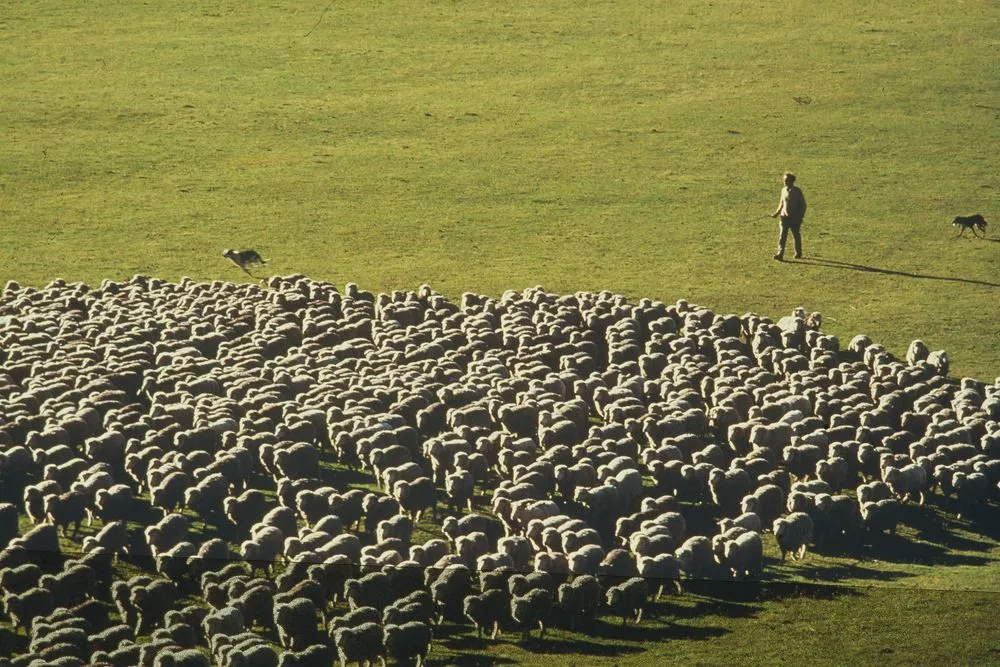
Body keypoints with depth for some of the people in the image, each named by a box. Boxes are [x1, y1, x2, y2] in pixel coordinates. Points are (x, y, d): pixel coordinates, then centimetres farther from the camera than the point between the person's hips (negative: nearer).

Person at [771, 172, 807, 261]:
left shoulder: (797, 191, -9)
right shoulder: (784, 190, 7)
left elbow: (803, 204, -6)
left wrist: (800, 216, -11)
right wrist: (777, 213, 12)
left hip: (794, 218, -4)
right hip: (784, 217, 4)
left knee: (796, 236, 10)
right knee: (782, 236, -7)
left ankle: (798, 253, 26)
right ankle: (780, 254, -12)